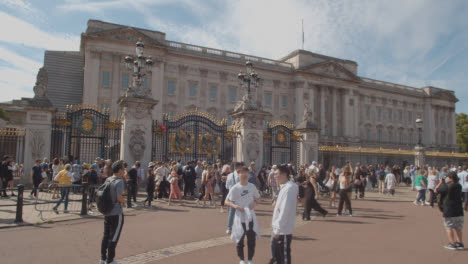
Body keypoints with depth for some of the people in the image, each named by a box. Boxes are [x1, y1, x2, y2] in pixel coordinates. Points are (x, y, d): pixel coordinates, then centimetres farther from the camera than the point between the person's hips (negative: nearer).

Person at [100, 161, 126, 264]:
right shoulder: (119, 181, -19)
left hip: (107, 212, 8)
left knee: (106, 235, 17)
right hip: (116, 213, -8)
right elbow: (119, 197, -26)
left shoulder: (107, 180, 6)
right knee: (114, 237, 4)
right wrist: (124, 201, -6)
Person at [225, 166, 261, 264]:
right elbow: (226, 201, -5)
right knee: (240, 240, 10)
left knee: (252, 240, 9)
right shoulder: (235, 188, -11)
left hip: (251, 217, 2)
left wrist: (255, 202, -9)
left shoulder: (252, 186, -2)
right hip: (240, 217, -2)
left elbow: (257, 197, 13)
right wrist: (235, 206, -22)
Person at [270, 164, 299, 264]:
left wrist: (278, 229, -21)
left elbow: (285, 211, -25)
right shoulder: (284, 187, 9)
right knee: (276, 254, 22)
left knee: (284, 256, 5)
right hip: (279, 228, 9)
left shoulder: (289, 188, -22)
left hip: (283, 230, -9)